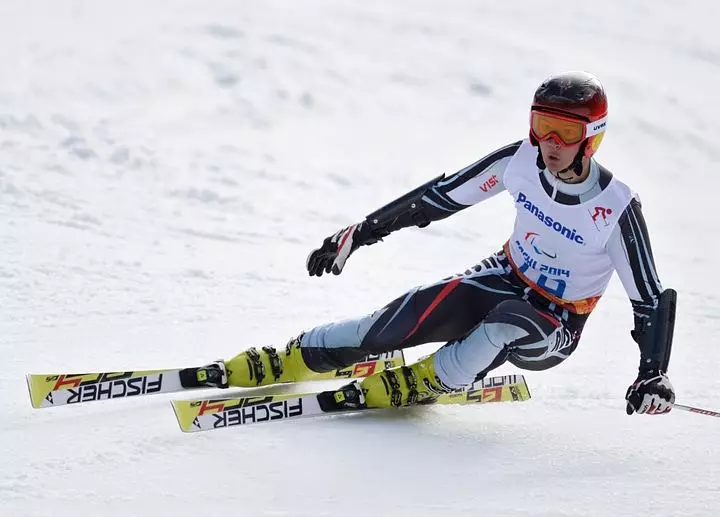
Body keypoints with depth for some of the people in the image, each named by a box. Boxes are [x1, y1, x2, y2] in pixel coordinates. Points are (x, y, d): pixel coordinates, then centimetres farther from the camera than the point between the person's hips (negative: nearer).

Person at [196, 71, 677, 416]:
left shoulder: (617, 207, -25)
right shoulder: (521, 160, -14)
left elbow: (652, 296, -17)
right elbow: (444, 194, -3)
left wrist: (653, 376, -28)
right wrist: (359, 233, 0)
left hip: (556, 328, -4)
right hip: (505, 279, 4)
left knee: (510, 323, -39)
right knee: (399, 322, -17)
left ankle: (425, 383, -17)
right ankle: (281, 362, -5)